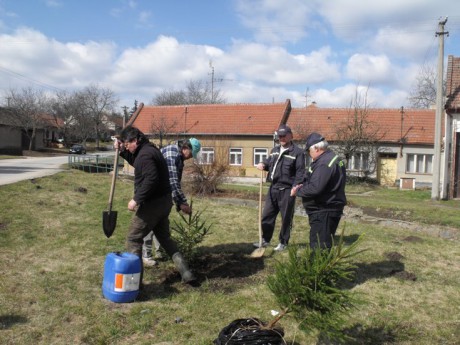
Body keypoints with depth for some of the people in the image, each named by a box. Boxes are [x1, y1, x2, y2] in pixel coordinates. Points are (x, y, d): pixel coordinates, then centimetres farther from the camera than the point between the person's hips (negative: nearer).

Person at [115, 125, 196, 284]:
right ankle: (186, 273, 16)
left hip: (152, 204, -10)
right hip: (164, 201, 10)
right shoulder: (149, 149, 14)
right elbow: (135, 162, 32)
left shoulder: (145, 155, -19)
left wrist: (136, 199, -25)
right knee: (165, 237, 19)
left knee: (133, 239, 3)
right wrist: (122, 151, 18)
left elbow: (151, 179, -29)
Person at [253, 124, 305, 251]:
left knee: (286, 218, 4)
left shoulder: (298, 152, -7)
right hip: (273, 188, 7)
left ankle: (283, 243, 18)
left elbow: (300, 172, -12)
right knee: (267, 215, 12)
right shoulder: (275, 150, 15)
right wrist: (263, 164, 0)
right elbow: (269, 162, 24)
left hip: (287, 190, -6)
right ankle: (265, 240, 26)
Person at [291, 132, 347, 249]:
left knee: (320, 247, -6)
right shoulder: (332, 158, 14)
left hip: (324, 212, -11)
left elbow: (314, 188, -29)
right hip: (326, 210, 11)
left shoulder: (324, 163, -22)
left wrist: (298, 191, -12)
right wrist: (304, 186, 7)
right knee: (320, 245, 20)